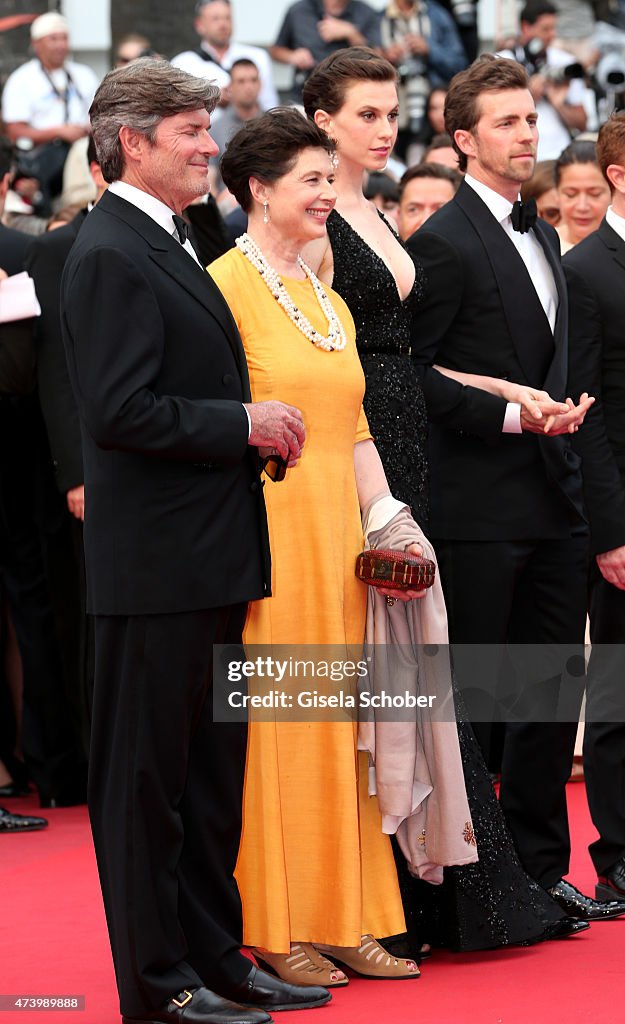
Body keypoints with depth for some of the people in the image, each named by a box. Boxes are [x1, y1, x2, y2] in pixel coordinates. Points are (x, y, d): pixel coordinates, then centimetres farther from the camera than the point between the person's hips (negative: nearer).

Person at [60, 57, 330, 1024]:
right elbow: (119, 412, -23)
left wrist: (252, 423, 10)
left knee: (212, 769, 15)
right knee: (146, 774, -1)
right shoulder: (110, 255, -15)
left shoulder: (167, 247, 17)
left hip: (206, 558, 10)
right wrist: (244, 425, -16)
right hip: (155, 561, -10)